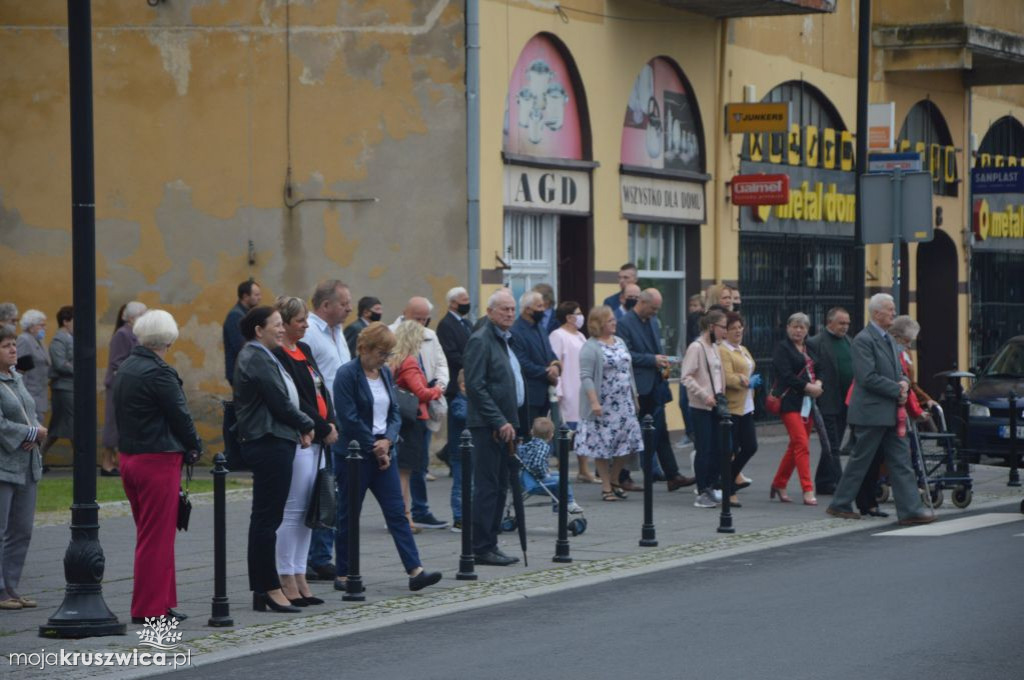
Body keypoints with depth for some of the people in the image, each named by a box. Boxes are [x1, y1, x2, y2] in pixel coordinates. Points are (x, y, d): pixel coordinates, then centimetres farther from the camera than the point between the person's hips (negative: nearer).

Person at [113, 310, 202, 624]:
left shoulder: (124, 369, 9)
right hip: (158, 461, -9)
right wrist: (194, 447, 4)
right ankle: (151, 607, 2)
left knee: (150, 535, 17)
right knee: (157, 536, -2)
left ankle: (158, 601, 22)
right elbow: (180, 416, -15)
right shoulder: (158, 373, -18)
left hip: (129, 456, 9)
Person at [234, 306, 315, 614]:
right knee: (267, 517, -6)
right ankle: (268, 588, -4)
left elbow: (279, 400, 19)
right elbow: (279, 403, -16)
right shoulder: (256, 358, -13)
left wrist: (300, 426, 3)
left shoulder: (262, 356, 19)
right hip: (269, 443, -11)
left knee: (265, 518, 11)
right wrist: (306, 424, -1)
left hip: (273, 442, 11)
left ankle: (264, 588, 14)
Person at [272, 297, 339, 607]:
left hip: (317, 440, 9)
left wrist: (330, 424, 1)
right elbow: (295, 401, -16)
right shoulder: (277, 355, -13)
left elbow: (321, 390, 16)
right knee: (292, 510, -6)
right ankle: (286, 580, -1)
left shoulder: (304, 350, 16)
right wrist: (324, 428, -10)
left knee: (308, 512, 10)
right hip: (296, 439, -9)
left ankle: (299, 578, 15)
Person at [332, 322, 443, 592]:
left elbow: (394, 412, 12)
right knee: (348, 516, 3)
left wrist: (387, 440, -7)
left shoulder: (385, 373, 10)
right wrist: (375, 448, -12)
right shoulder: (347, 375, -12)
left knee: (397, 512, -1)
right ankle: (343, 575, 12)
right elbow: (350, 419, -16)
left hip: (382, 453, 6)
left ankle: (415, 571, -7)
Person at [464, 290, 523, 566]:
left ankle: (489, 545, 15)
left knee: (500, 487, 10)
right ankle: (482, 548, -3)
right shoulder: (480, 341, -11)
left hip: (503, 424, 9)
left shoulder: (504, 340, 18)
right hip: (487, 426, -9)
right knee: (487, 487, -7)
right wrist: (500, 422, -19)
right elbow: (476, 386, -18)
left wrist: (510, 422, 16)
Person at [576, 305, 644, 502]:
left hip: (624, 404, 7)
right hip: (603, 406, -7)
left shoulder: (620, 342, 13)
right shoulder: (590, 348, -10)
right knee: (602, 445, 0)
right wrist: (594, 402, -23)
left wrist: (634, 396, 16)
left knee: (627, 442, 4)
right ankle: (606, 487, 9)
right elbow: (586, 377, -15)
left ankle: (614, 480, 22)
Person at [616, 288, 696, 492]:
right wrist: (653, 360, -17)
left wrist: (662, 363, 7)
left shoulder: (653, 321, 15)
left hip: (655, 384, 8)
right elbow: (626, 354, -18)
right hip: (638, 388, -8)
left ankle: (673, 476, 7)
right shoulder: (625, 324, -11)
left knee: (660, 432, 7)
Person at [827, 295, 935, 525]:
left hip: (890, 413, 9)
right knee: (860, 461, 1)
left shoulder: (888, 339, 16)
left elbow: (897, 371, 23)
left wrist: (904, 382, 0)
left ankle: (910, 509, 1)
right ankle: (839, 505, 13)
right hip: (871, 412, -9)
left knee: (901, 461, 3)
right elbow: (868, 378, -21)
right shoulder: (864, 340, -13)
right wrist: (897, 390, -17)